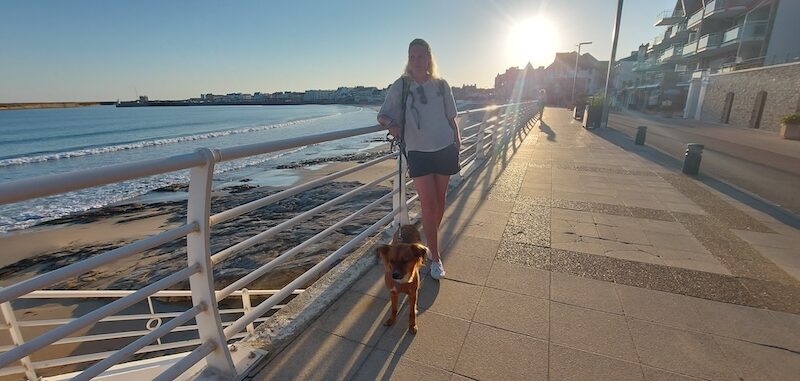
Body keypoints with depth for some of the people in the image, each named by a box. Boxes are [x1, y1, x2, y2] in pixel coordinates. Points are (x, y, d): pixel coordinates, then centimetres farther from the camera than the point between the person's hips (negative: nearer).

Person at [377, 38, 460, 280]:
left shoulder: (441, 85, 6)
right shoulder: (401, 86, 0)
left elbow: (451, 119, 11)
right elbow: (382, 115, 1)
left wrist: (457, 147, 9)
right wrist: (390, 123, -22)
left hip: (445, 149, 3)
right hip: (418, 152, -2)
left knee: (440, 201, 10)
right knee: (428, 204, -6)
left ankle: (431, 241, 33)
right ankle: (435, 258, 6)